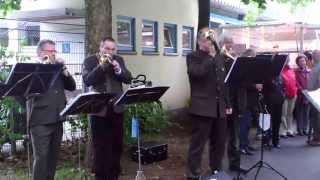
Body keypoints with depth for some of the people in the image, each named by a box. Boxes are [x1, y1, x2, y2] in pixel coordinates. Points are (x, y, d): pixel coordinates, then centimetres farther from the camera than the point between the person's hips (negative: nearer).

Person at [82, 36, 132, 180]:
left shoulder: (118, 60, 10)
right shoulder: (90, 61, -1)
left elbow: (128, 79, 3)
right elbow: (87, 81, -14)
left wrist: (118, 70, -15)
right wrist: (101, 66, -22)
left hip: (116, 107, 4)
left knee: (116, 143, 10)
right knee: (100, 145, 3)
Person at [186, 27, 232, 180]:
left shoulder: (219, 57, 16)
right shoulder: (193, 57, -3)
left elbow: (225, 81, 18)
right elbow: (198, 73, -23)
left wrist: (227, 103, 14)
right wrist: (210, 56, -16)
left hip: (219, 107, 7)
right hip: (202, 107, -6)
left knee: (219, 142, 16)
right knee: (198, 144, -2)